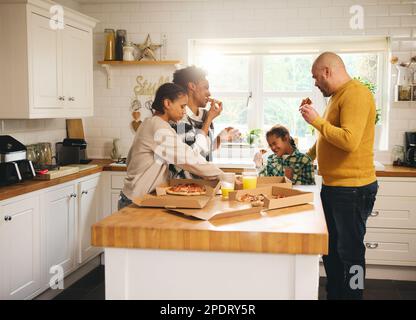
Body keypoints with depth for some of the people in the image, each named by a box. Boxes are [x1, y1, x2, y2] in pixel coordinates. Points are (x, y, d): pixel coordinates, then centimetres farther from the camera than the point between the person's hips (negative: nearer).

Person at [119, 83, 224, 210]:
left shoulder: (149, 123, 11)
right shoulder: (161, 129, -20)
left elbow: (130, 159, 16)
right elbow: (189, 159, -23)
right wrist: (222, 175, -16)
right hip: (138, 201, -9)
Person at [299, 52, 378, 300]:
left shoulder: (356, 94, -16)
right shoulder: (338, 95, 14)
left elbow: (349, 140, -28)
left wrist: (316, 120, -19)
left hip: (352, 189, -10)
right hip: (333, 186, 10)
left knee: (349, 252, 1)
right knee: (330, 249, 18)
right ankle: (334, 293, 32)